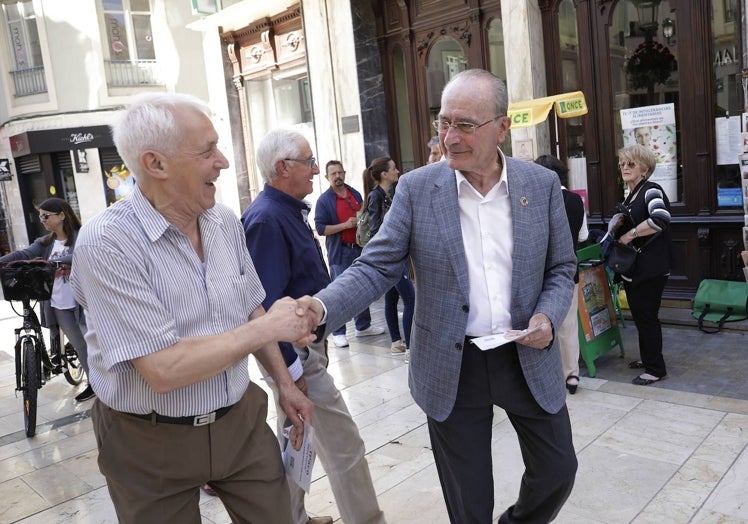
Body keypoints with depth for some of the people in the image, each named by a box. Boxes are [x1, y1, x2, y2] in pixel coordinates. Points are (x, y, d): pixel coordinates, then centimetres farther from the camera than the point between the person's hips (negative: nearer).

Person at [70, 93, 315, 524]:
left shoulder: (225, 222, -1)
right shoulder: (106, 244, -22)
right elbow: (164, 370, -28)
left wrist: (285, 384, 10)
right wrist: (269, 327, -19)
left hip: (241, 420, 5)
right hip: (153, 442, -5)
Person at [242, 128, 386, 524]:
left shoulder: (290, 211, 9)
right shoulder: (267, 219, -22)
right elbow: (266, 305, -25)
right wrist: (290, 368, -23)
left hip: (305, 344, 10)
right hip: (296, 352, -10)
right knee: (344, 445, 1)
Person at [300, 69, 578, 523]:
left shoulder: (542, 184, -2)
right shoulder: (417, 188, -7)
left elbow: (561, 268, 6)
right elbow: (377, 267, -8)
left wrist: (548, 316, -14)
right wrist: (323, 307, -25)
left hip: (528, 359, 2)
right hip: (452, 367, -1)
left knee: (558, 470, 16)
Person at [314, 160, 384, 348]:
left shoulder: (355, 194, 11)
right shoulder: (324, 200, -6)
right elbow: (320, 228, -13)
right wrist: (345, 225, -19)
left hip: (359, 248, 6)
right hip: (339, 252, -6)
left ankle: (363, 326, 27)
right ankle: (338, 333, 4)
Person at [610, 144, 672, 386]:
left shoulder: (651, 190, -13)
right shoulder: (629, 197, 14)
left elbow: (660, 219, -31)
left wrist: (630, 234, -23)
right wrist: (618, 225, 5)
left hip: (650, 268, -9)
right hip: (632, 266, 9)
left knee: (647, 316, -3)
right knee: (639, 314, 16)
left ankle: (656, 369, 8)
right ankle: (647, 358, 30)